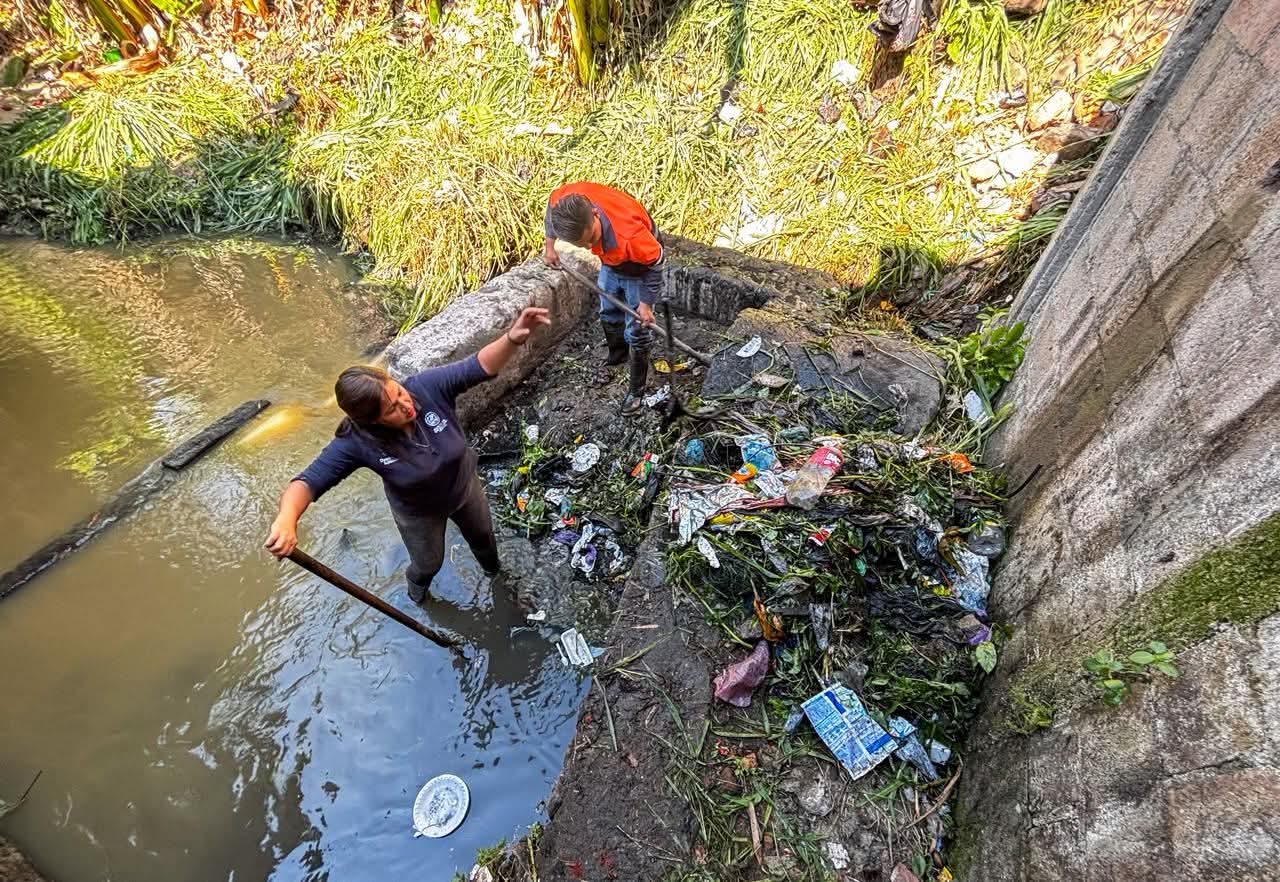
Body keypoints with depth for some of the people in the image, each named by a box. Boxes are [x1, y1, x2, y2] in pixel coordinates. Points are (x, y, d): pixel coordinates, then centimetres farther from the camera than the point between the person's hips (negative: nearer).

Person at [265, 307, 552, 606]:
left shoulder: (427, 386, -34)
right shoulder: (356, 442, -35)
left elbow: (481, 366, -37)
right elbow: (308, 481, -37)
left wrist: (513, 338, -57)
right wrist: (287, 518, -60)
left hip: (465, 487, 2)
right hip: (418, 513, -2)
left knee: (483, 535, 31)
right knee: (429, 563, 26)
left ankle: (496, 572, 69)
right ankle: (417, 590, 67)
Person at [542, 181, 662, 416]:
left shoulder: (630, 235, -47)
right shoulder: (569, 199, -34)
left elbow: (655, 264, -26)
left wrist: (646, 303, -17)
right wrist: (550, 246, 1)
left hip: (639, 266, -6)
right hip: (610, 263, 6)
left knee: (636, 332, 1)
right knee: (609, 315, 25)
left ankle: (637, 389, 21)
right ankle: (616, 357, 52)